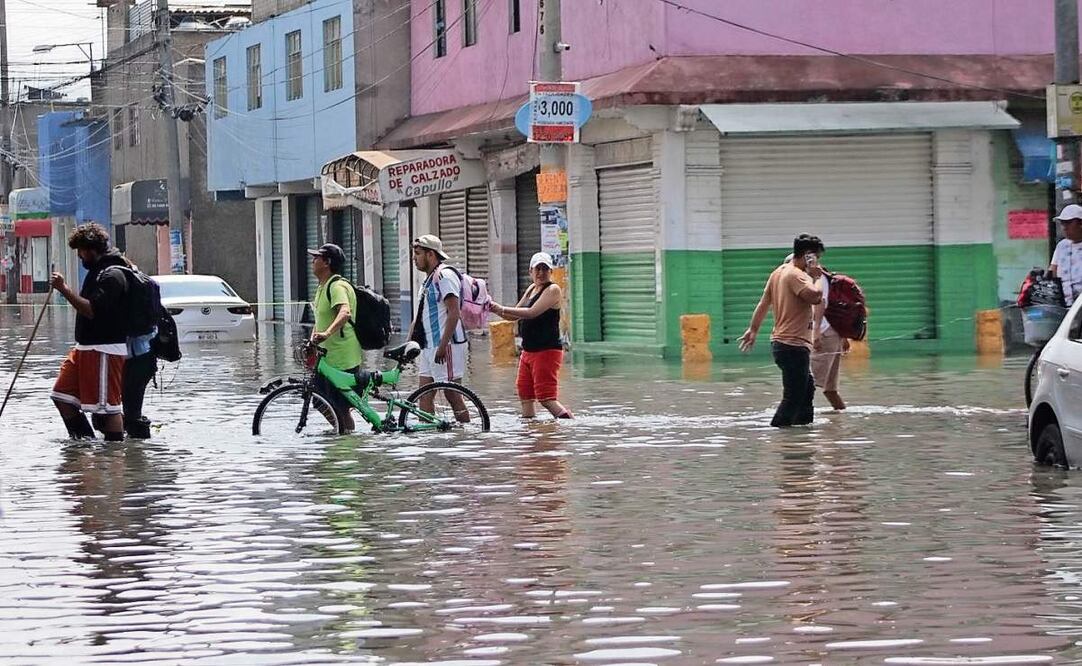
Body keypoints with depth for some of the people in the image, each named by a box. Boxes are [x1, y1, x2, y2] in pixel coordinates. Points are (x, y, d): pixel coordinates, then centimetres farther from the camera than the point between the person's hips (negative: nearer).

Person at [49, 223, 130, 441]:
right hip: (85, 347, 11)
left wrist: (64, 289, -25)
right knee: (62, 396, 9)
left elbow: (91, 310, -25)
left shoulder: (112, 276, -15)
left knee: (107, 405, -7)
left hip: (105, 350, -11)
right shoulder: (97, 271, 18)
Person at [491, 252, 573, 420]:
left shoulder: (553, 290, -11)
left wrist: (502, 309, -21)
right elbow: (515, 316, 21)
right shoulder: (531, 289, 16)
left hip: (547, 351, -9)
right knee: (525, 397, 9)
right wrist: (495, 309, 3)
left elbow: (532, 313, -22)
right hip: (528, 351, 9)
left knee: (546, 398, -14)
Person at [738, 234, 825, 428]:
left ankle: (803, 424, 29)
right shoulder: (796, 275, -16)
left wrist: (753, 329, 27)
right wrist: (816, 277, -14)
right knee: (794, 396, -9)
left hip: (780, 343, 10)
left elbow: (763, 304, 19)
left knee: (807, 388, 22)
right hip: (793, 345, -10)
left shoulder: (779, 272, 13)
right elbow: (815, 296, -33)